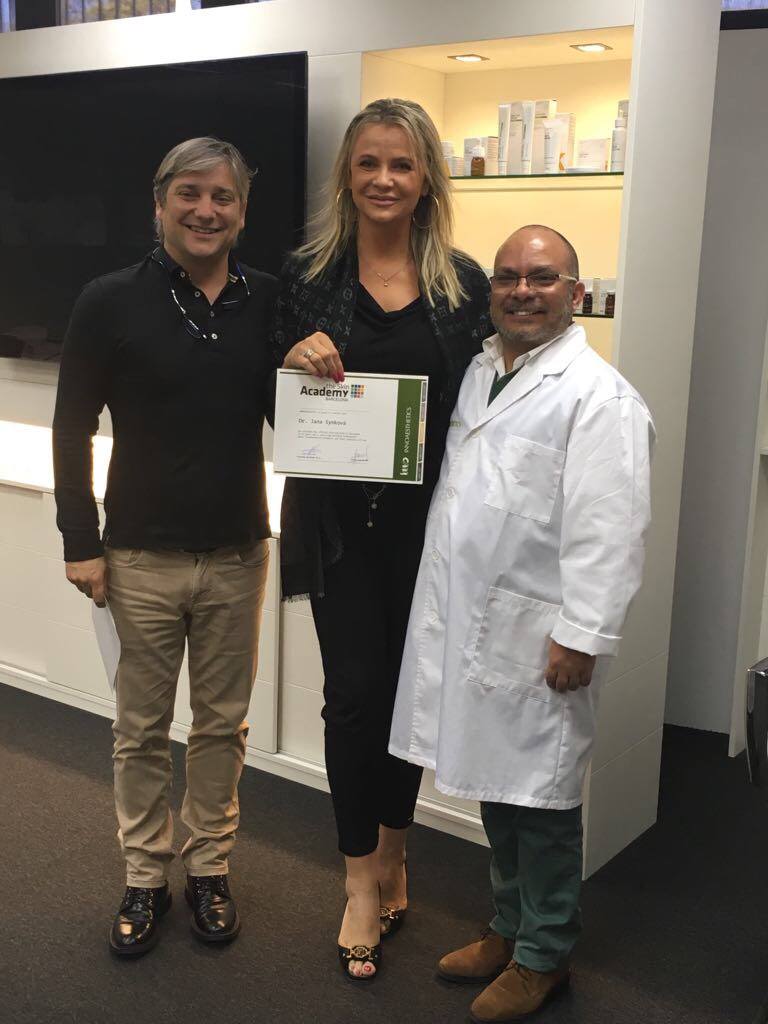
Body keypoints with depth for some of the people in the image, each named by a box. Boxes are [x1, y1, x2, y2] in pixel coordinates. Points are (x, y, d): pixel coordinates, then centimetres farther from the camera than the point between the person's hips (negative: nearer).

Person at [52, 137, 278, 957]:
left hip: (237, 557, 2)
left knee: (222, 724, 13)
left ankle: (208, 868, 31)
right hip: (142, 558, -2)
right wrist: (80, 543, -5)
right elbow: (72, 431, -2)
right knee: (142, 728, 11)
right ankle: (145, 877, 29)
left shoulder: (270, 303, 1)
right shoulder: (110, 303, -5)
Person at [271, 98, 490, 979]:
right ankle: (363, 881, 18)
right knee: (355, 692, 1)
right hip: (341, 519, -1)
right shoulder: (308, 276, 0)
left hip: (429, 517, 2)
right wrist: (294, 359, -16)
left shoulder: (463, 283, 2)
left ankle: (392, 852, 34)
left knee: (411, 689, 12)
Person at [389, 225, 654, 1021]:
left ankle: (543, 956, 26)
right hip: (467, 625, 7)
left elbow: (608, 532, -17)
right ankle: (509, 927, 38)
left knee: (539, 799, 7)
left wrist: (582, 636, -19)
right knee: (493, 784, 19)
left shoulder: (598, 397, -12)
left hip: (536, 638, -7)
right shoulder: (476, 372, 13)